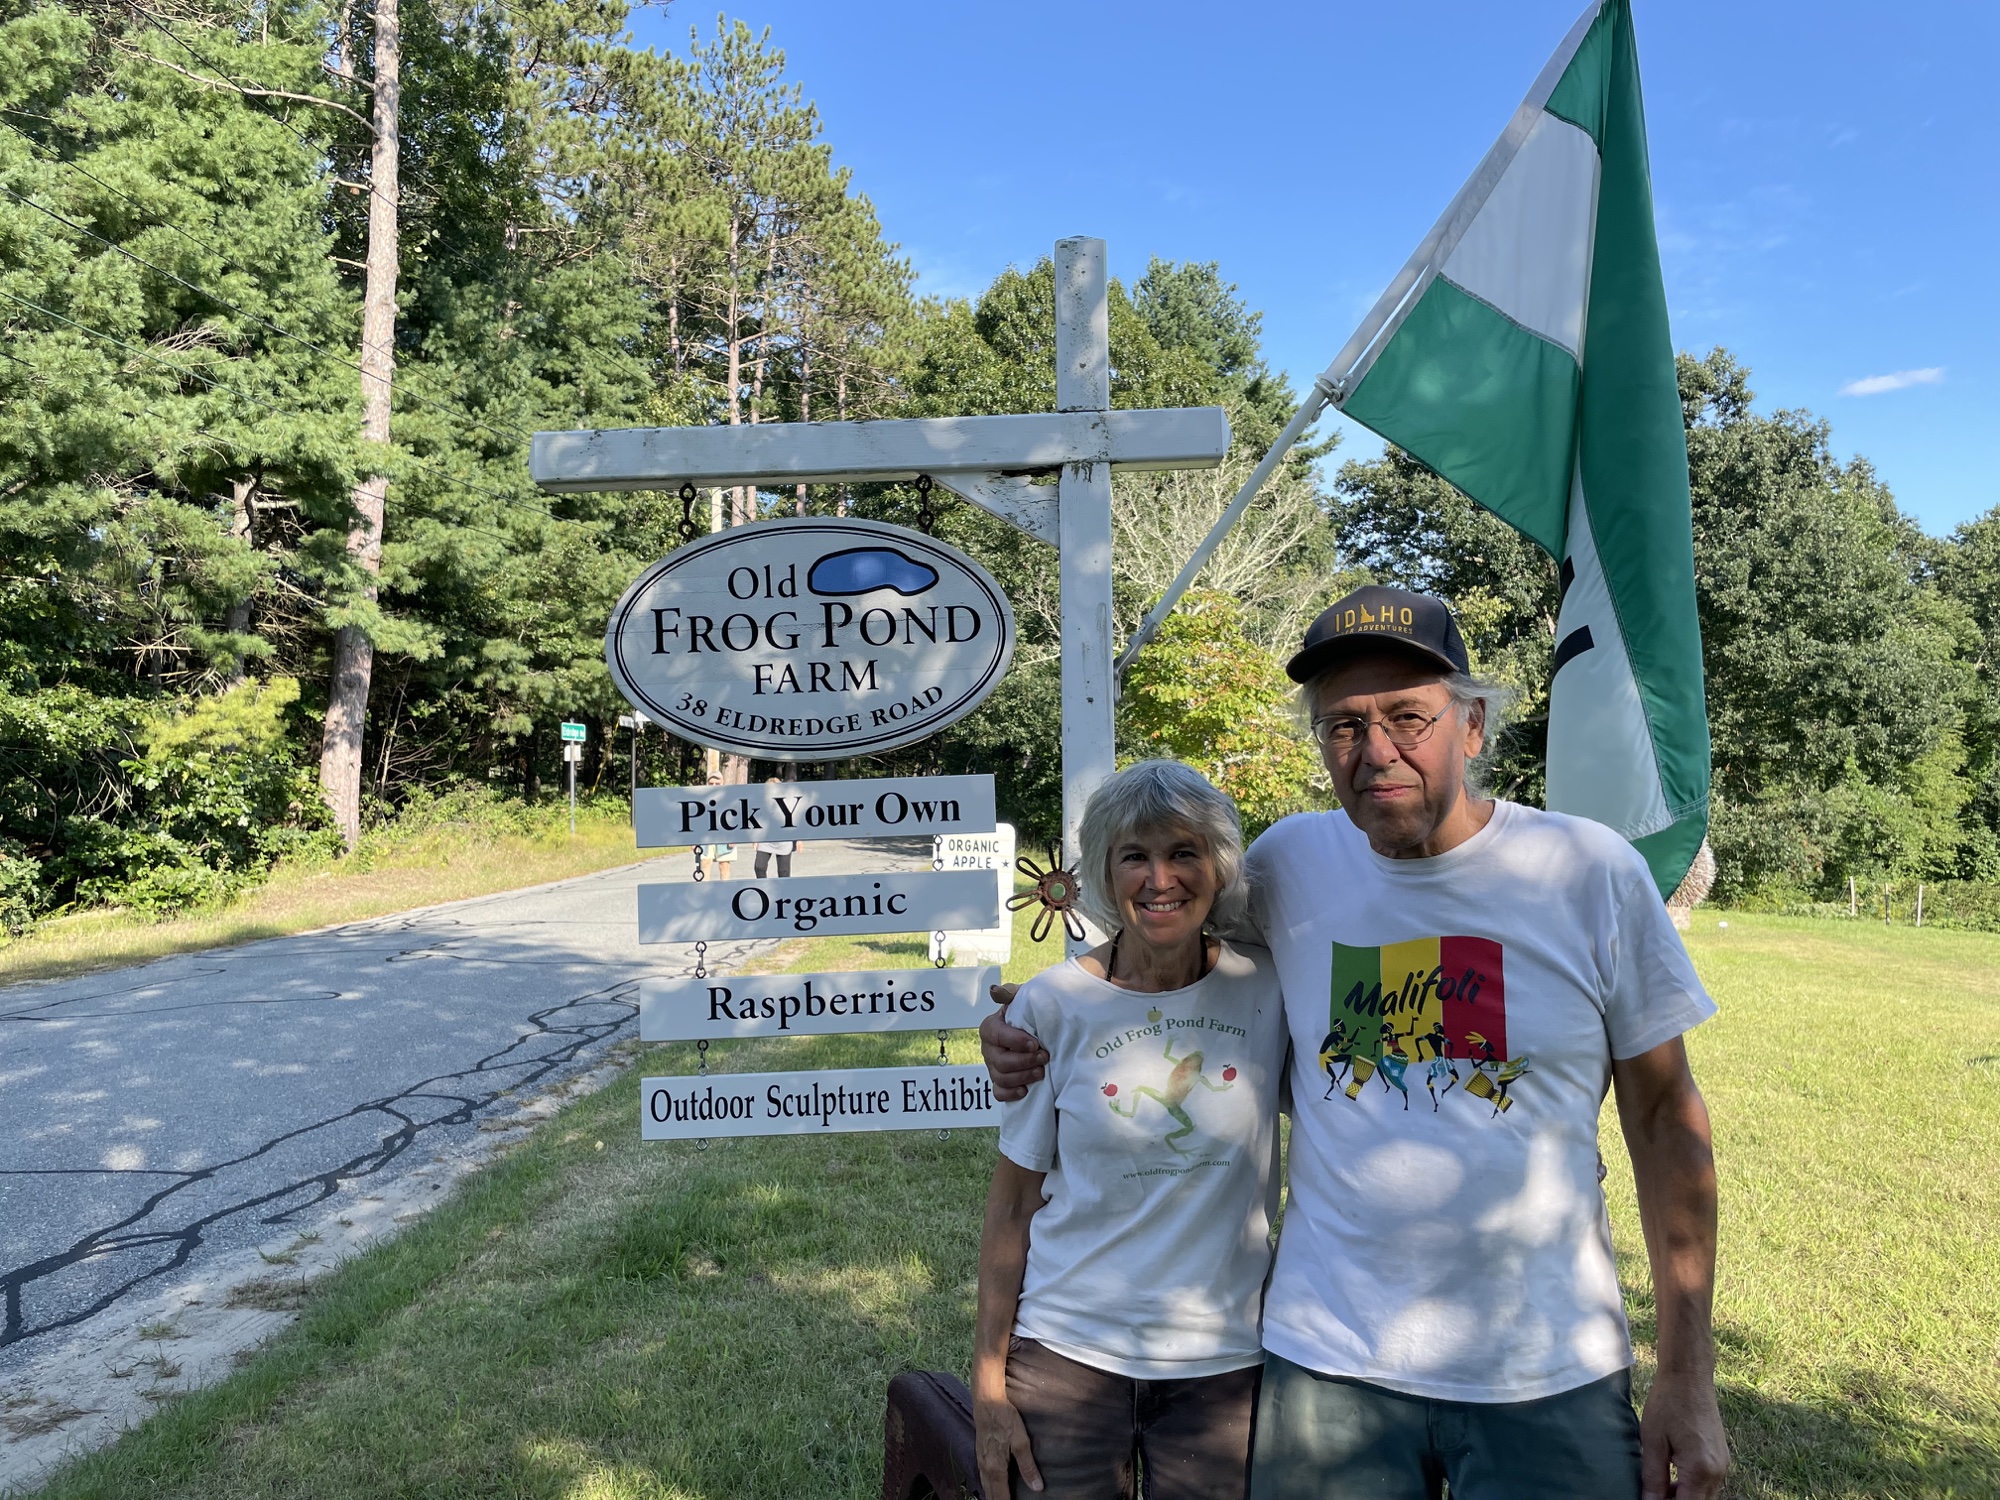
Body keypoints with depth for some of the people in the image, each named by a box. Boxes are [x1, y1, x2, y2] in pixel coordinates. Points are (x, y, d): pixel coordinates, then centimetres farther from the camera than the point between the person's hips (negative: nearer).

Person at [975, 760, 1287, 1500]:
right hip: (1066, 1353, -1)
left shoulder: (1266, 989, -7)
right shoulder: (1053, 1005, -9)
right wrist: (989, 1376, -3)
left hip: (1222, 1359, 1)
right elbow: (1013, 1202, -3)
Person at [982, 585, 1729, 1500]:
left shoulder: (1592, 872, -7)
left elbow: (1664, 1119, -1)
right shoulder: (1286, 866, -4)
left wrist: (1687, 1375, 0)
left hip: (1549, 1376, -1)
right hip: (1327, 1359, 2)